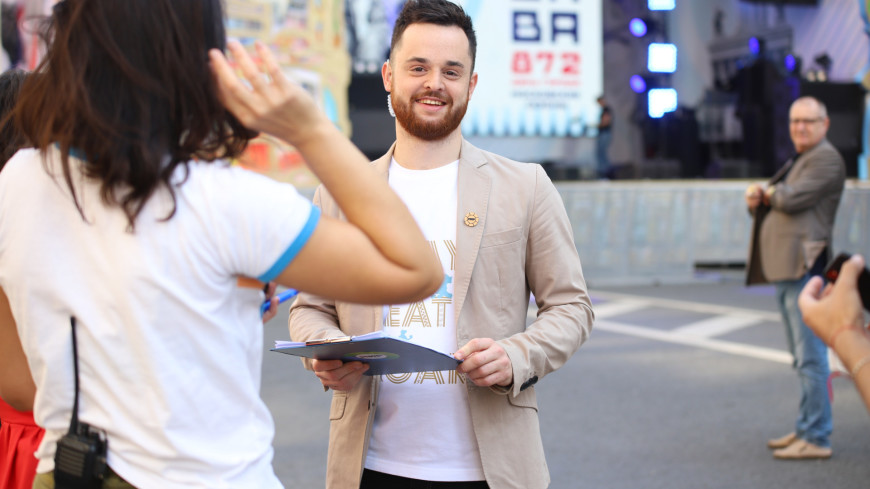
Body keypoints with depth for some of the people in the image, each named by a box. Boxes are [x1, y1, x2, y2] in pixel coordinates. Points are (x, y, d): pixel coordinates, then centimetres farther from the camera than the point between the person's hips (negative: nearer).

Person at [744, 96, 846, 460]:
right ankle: (805, 429, 22)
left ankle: (816, 439, -7)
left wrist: (768, 191, 3)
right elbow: (770, 202, 23)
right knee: (803, 357, 15)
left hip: (804, 268, -10)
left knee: (811, 356, -9)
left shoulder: (827, 159, -7)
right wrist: (756, 199, -1)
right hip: (785, 269, 10)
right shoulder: (795, 162, 24)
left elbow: (792, 199, -18)